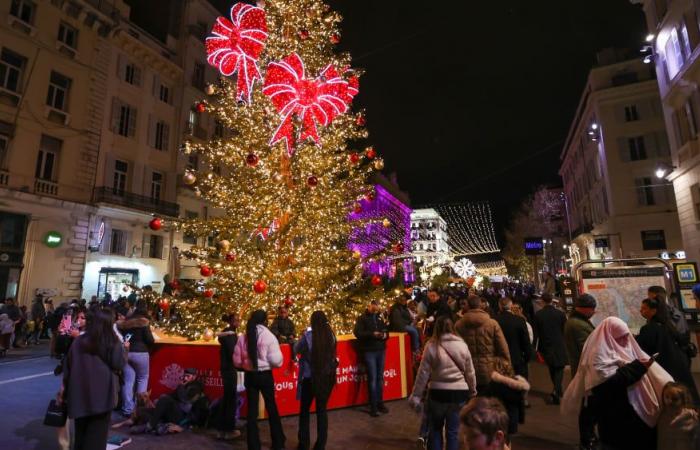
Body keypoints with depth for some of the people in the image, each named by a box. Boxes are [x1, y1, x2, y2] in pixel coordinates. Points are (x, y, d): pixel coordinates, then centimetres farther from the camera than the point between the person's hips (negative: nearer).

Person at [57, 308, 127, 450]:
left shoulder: (79, 341, -2)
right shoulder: (113, 343, -12)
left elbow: (68, 367, 5)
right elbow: (119, 364, -10)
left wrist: (64, 387, 17)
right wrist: (124, 349, 5)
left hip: (80, 392, 4)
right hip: (102, 393, -4)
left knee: (81, 432, 20)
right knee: (97, 434, 7)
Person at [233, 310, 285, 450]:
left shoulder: (243, 337, -2)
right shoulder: (269, 336, -13)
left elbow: (237, 360, 4)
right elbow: (276, 361, -14)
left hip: (249, 376, 3)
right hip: (265, 375, -2)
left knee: (252, 410, 12)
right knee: (271, 407, 14)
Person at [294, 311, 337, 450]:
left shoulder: (308, 335, -15)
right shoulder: (331, 335, -5)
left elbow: (296, 350, 1)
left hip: (310, 377, -3)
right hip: (327, 377, 3)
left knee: (304, 410, 16)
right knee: (322, 409, 15)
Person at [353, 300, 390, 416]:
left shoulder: (380, 318, 15)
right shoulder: (362, 318, -1)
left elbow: (386, 329, 21)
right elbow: (357, 332, -13)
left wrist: (385, 334, -2)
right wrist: (372, 334, -22)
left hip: (381, 350, 5)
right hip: (369, 351, -5)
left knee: (380, 378, 11)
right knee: (372, 378, -6)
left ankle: (380, 403, 23)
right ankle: (373, 406, 2)